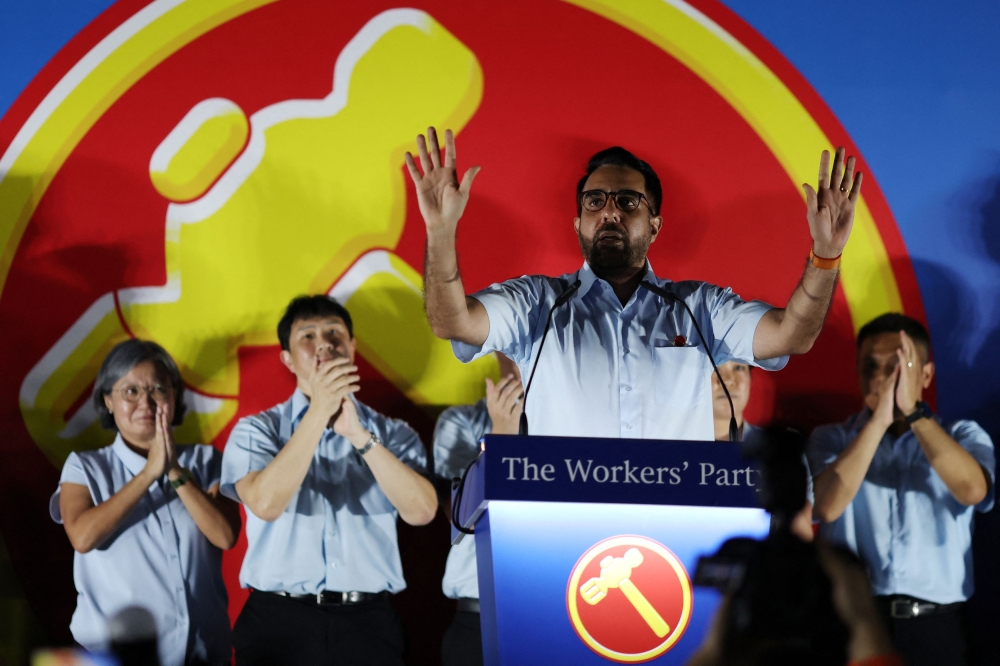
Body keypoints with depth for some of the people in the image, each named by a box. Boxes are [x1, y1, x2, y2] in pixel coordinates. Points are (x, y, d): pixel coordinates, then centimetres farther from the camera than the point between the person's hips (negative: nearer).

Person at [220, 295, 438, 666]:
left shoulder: (392, 435, 8)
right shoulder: (255, 431, 5)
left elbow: (421, 511, -9)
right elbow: (266, 503, -14)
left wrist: (358, 435, -14)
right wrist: (318, 412, -14)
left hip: (367, 623, 1)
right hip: (280, 621, -1)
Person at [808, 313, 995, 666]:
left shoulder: (962, 436, 11)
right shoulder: (831, 439, 10)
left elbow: (972, 490, -12)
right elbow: (828, 506, -10)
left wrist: (913, 412, -14)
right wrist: (879, 419, -13)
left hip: (934, 627, 0)